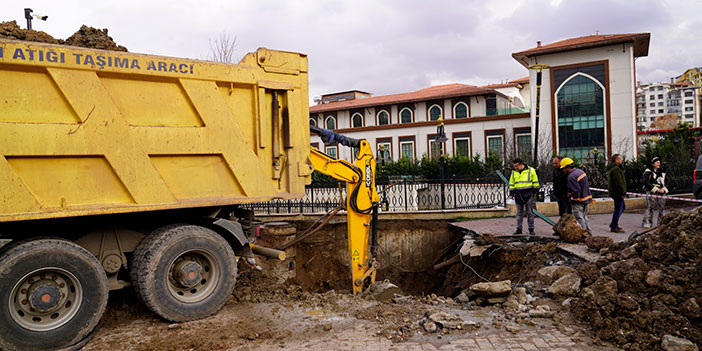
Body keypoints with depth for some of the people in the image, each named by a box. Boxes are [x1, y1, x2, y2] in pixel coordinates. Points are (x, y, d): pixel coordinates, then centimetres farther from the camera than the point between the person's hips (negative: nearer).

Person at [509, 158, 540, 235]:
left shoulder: (531, 170, -2)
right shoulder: (514, 172, 10)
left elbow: (535, 182, 3)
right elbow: (511, 184, 18)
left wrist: (535, 192, 0)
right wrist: (511, 194, 13)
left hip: (528, 194, -3)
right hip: (518, 195, 4)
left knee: (530, 213, 2)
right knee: (519, 213, 7)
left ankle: (531, 229, 8)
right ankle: (519, 229, 12)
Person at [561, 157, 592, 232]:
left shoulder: (571, 176, -22)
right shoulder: (580, 171, 9)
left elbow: (576, 190, -26)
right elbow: (587, 184, 17)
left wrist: (570, 197, -12)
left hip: (578, 201, -10)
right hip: (586, 198, 10)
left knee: (579, 218, -2)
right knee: (584, 216, 21)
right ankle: (588, 231, 28)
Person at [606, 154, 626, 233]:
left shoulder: (611, 168, 16)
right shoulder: (616, 169, -19)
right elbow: (619, 182, -23)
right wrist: (623, 193, -19)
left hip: (615, 192, 11)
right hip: (617, 193, -11)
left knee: (622, 207, 21)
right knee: (618, 209, -4)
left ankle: (614, 224, 25)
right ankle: (614, 227, 1)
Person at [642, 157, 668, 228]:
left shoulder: (661, 173, 20)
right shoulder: (648, 172, 0)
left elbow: (664, 183, 23)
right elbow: (646, 182, -11)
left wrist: (664, 189, 1)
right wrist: (656, 189, -15)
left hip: (661, 192, 6)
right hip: (652, 192, -6)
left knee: (661, 207, 4)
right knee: (651, 207, -14)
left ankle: (660, 223, 14)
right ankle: (646, 222, -11)